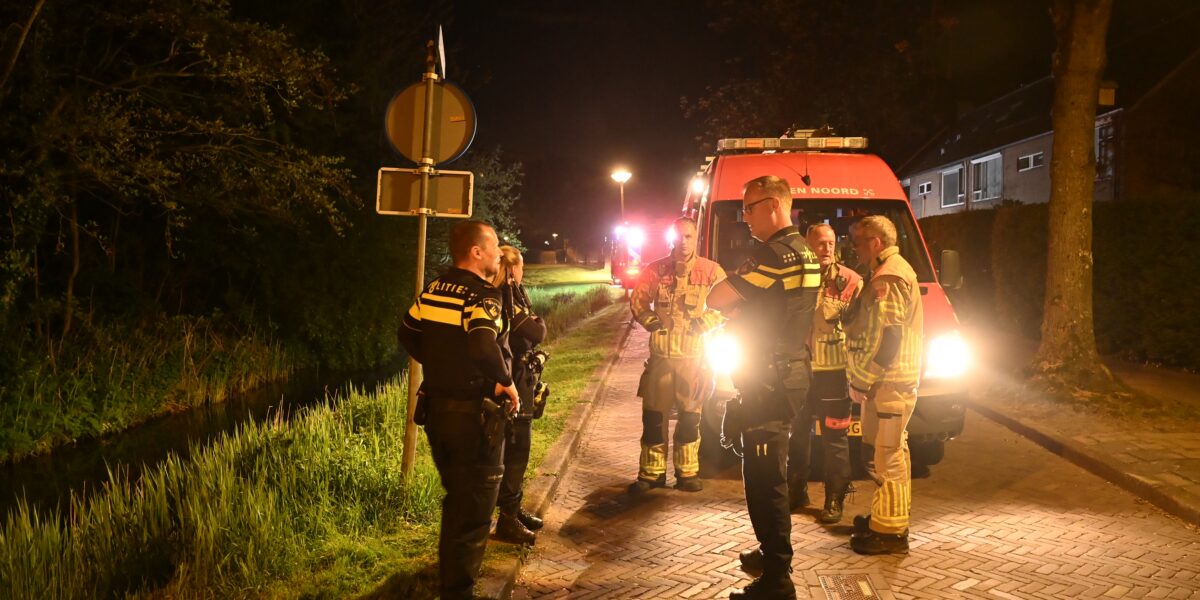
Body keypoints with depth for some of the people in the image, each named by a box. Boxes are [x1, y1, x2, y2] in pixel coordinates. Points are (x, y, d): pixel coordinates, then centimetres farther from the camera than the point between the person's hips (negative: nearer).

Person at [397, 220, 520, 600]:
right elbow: (483, 346, -36)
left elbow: (408, 335, 13)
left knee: (456, 498, 27)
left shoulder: (433, 290, 5)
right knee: (474, 509, 4)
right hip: (473, 415, -8)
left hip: (436, 408, 8)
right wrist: (505, 382, -21)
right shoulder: (482, 295, -19)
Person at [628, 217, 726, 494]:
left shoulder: (710, 271, -4)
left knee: (690, 415, 9)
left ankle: (687, 472, 20)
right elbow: (638, 300, 8)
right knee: (653, 415, 3)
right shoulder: (657, 270, -1)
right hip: (660, 354, 1)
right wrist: (650, 321, -7)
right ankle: (651, 472, 13)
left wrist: (704, 323, -12)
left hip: (694, 356, -1)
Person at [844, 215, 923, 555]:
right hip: (895, 379, 11)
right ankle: (887, 518, 30)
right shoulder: (897, 269, 18)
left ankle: (890, 533, -4)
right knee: (891, 452, 18)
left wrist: (861, 380, -16)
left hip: (890, 382, -11)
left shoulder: (888, 278, -17)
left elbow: (886, 338, -23)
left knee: (889, 455, -7)